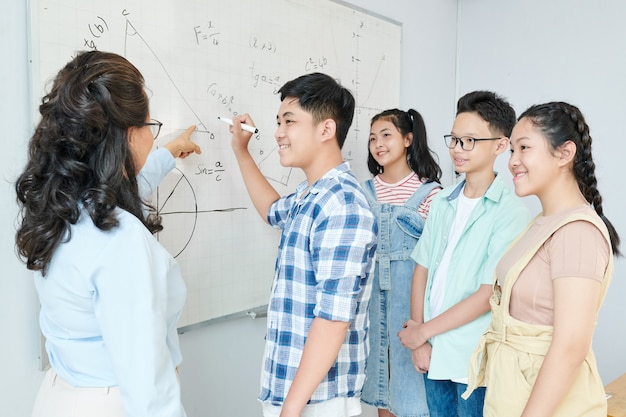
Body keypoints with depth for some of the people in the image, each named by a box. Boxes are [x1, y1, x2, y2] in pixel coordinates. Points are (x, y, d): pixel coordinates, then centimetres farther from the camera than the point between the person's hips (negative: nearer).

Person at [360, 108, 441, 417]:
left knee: (407, 353, 4)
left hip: (410, 288, -4)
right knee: (379, 349, 14)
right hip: (372, 288, 4)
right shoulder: (367, 191, 6)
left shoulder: (428, 191, -7)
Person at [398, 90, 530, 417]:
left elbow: (488, 295, -16)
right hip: (432, 352, 5)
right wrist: (419, 341, -3)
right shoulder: (443, 202, 4)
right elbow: (422, 270, 5)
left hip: (474, 361, -5)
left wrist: (423, 331, -10)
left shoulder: (511, 212, -13)